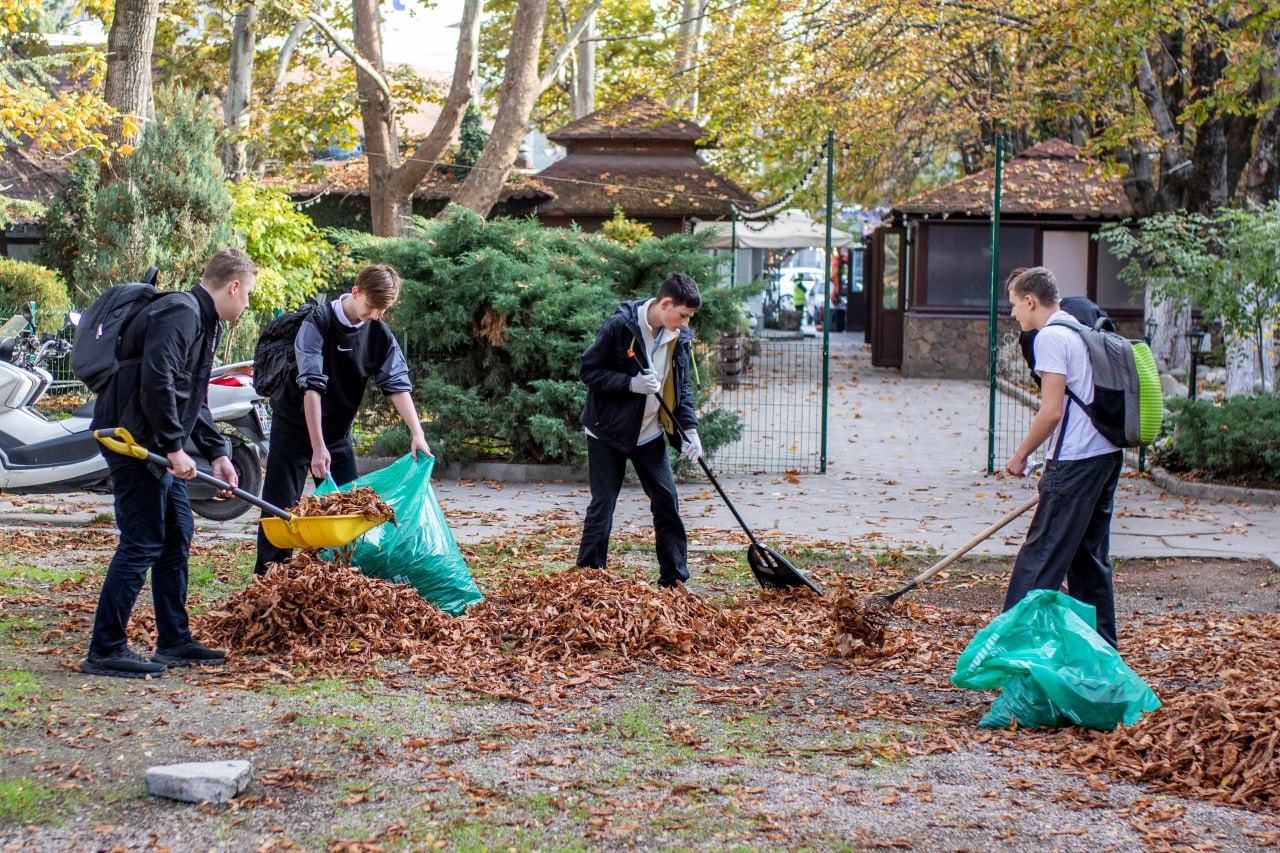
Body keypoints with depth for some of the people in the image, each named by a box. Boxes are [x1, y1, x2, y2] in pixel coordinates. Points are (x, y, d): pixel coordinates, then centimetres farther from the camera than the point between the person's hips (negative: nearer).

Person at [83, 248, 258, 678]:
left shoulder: (205, 321, 17)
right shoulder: (179, 313, -17)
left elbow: (194, 399, 23)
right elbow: (156, 383, -28)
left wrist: (217, 452, 15)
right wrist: (174, 447, -25)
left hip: (159, 446, 11)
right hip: (135, 441, -11)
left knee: (176, 536, 14)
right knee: (142, 543, -9)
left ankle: (174, 641, 22)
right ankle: (104, 650, -5)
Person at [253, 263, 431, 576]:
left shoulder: (380, 334, -5)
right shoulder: (318, 323, -20)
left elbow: (397, 384, -8)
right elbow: (311, 386, -25)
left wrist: (416, 433, -23)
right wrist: (317, 446, -30)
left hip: (338, 432, 5)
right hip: (296, 427, -5)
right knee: (280, 507, -3)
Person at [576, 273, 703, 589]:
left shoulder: (680, 338, -1)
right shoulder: (620, 327, -18)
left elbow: (682, 388, 7)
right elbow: (589, 371, -15)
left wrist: (689, 429, -7)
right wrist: (631, 383, -27)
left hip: (649, 435, 5)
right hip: (608, 432, -5)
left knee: (667, 503, 4)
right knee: (602, 505, -4)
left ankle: (674, 581, 14)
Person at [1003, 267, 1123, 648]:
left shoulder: (1050, 337, -11)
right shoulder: (1081, 330, 17)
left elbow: (1052, 411, -17)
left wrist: (1021, 454, -4)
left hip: (1075, 459, -9)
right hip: (1107, 454, 9)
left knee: (1042, 554, -7)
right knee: (1089, 553, 15)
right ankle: (1101, 644, 19)